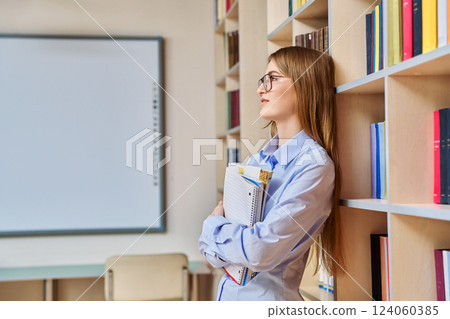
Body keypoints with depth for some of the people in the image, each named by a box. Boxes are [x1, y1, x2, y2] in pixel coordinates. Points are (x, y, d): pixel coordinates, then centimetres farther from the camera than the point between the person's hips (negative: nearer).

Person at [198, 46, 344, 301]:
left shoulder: (314, 163, -18)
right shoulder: (259, 159, 5)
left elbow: (262, 251, -26)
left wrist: (213, 226, -10)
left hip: (267, 297, -7)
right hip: (229, 292, 7)